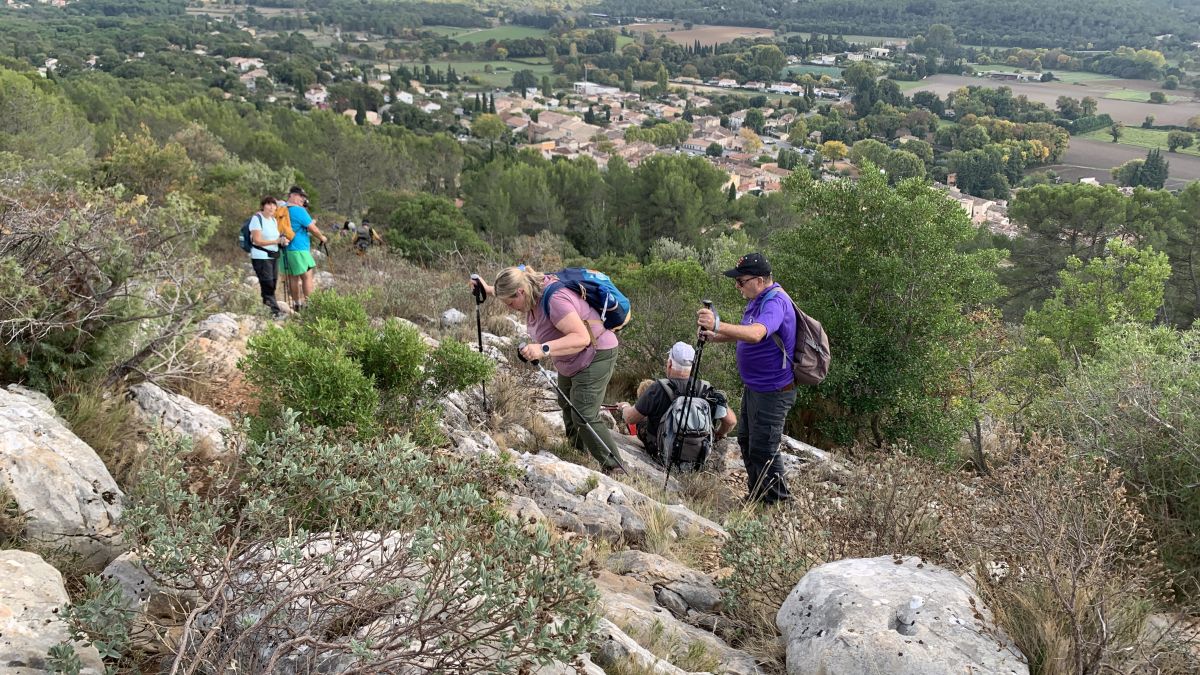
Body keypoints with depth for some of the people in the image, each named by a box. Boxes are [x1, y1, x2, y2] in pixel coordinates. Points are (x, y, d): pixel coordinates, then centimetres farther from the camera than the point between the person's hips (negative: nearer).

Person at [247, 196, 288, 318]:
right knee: (267, 285, -10)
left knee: (272, 284, 7)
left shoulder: (274, 220, 14)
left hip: (273, 256, 8)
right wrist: (277, 241, -20)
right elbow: (257, 241, -15)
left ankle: (267, 309, 14)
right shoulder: (257, 219, -10)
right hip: (261, 257, -8)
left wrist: (283, 241, 3)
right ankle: (275, 311, -11)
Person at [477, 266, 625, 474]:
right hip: (570, 359, 10)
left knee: (585, 417, -14)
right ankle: (578, 448, 41)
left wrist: (543, 349, -51)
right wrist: (489, 290, 20)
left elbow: (582, 338, -43)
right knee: (566, 404, 22)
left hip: (595, 356, -10)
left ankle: (613, 469, -6)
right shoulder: (534, 288, -7)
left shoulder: (554, 299, -36)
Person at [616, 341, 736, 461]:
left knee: (645, 386, 10)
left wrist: (624, 407, 10)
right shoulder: (707, 391, -17)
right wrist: (718, 435, 11)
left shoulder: (657, 390, -26)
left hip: (661, 452, -3)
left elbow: (630, 419, -15)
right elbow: (731, 421, -12)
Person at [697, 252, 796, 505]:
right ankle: (757, 497, 36)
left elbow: (756, 334, -44)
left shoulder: (775, 302, -25)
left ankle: (778, 504, 12)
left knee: (763, 450, -4)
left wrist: (718, 326, -53)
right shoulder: (758, 299, 8)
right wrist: (715, 337, 2)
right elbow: (743, 332, 19)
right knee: (746, 441, 21)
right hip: (754, 387, 11)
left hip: (772, 392, -11)